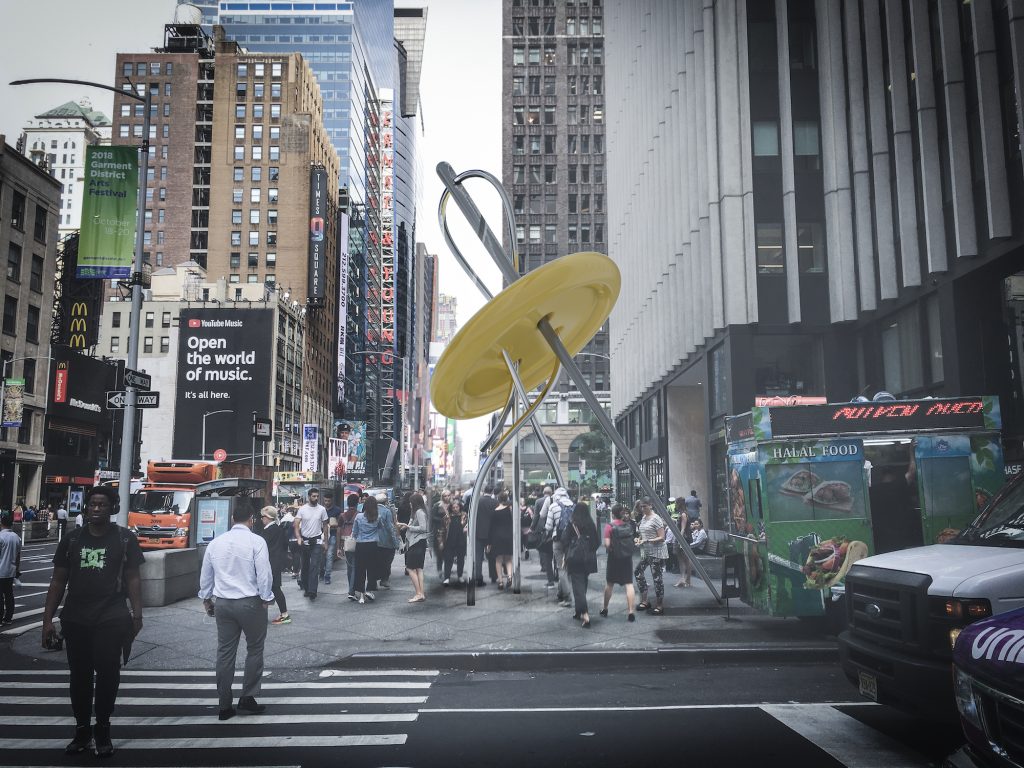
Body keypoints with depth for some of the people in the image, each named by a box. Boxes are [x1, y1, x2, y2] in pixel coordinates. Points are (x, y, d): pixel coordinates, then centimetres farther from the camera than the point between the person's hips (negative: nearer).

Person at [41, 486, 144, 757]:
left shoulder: (125, 539, 1)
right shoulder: (72, 540, 8)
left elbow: (132, 579, 1)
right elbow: (58, 581, 10)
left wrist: (137, 615, -6)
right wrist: (48, 619, 4)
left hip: (111, 619, -3)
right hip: (75, 619, 3)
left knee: (107, 673, -1)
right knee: (79, 674, 9)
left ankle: (102, 730, 15)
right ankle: (82, 729, 23)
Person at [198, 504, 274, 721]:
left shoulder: (216, 542, 6)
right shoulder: (256, 541, -10)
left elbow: (205, 575, 14)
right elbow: (264, 573, -12)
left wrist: (206, 598, 27)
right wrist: (266, 598, 1)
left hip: (223, 603, 5)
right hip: (250, 603, -4)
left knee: (225, 653, 9)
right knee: (254, 650, 10)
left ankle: (225, 706, 14)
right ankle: (247, 699, 10)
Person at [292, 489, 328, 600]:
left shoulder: (322, 509, -1)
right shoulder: (302, 509, -3)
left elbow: (325, 526, 7)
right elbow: (296, 524, -7)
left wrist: (325, 541, 5)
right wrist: (298, 537, -22)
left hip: (317, 541, -1)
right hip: (304, 541, 1)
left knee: (315, 566, -11)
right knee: (305, 565, 12)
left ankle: (312, 591, -15)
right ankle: (306, 587, 25)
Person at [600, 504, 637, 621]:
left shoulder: (610, 526, -11)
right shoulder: (629, 526, 2)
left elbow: (607, 544, -15)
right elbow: (632, 542, 3)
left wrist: (607, 547, 4)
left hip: (614, 558, -2)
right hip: (627, 558, 2)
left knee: (609, 584, 14)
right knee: (629, 584, 0)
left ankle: (605, 608, 27)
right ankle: (630, 611, -9)